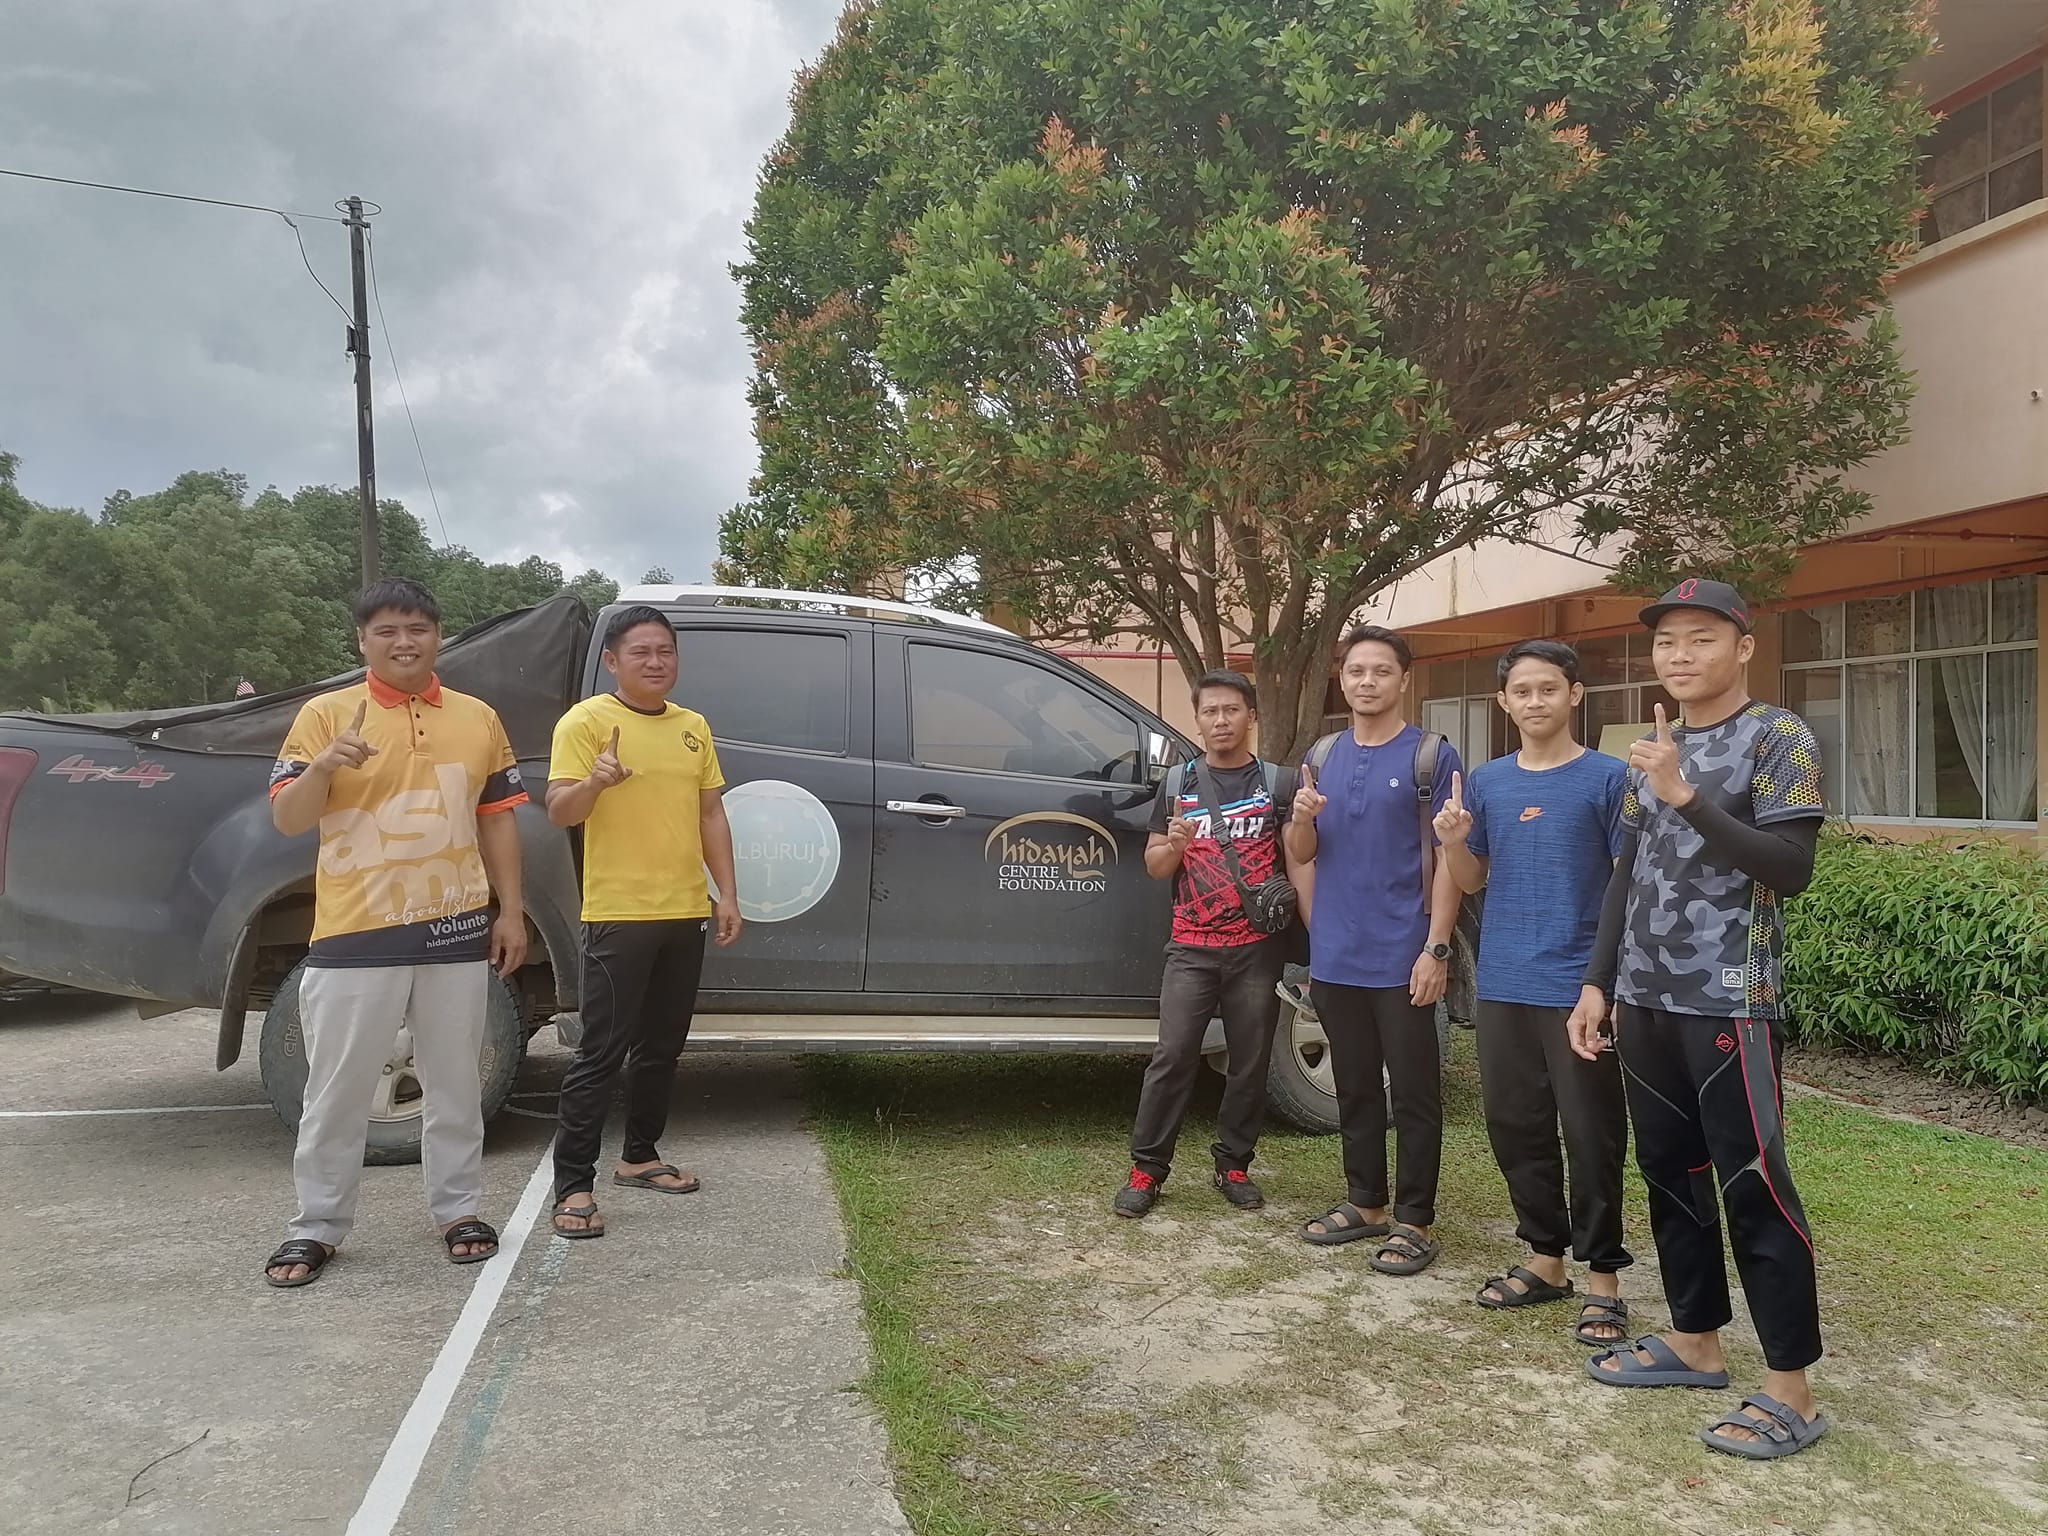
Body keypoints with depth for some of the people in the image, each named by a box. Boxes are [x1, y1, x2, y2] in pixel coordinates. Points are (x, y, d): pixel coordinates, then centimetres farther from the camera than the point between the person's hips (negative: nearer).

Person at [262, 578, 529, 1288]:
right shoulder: (325, 714, 0)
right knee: (338, 1089, 6)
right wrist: (325, 765, -24)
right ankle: (316, 1226, 20)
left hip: (456, 933, 2)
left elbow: (496, 821, 12)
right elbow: (286, 820, -4)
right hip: (354, 936, -2)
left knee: (455, 1084, 11)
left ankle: (459, 1209, 23)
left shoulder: (478, 718, 8)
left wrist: (511, 911, 6)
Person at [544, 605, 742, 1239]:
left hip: (685, 914, 6)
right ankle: (573, 1186, 1)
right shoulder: (586, 721, -5)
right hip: (618, 915, -6)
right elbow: (558, 810, -13)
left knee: (662, 1045, 15)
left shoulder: (693, 727, 14)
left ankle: (639, 1157, 29)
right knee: (601, 1052, -5)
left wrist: (727, 893, 10)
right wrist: (594, 782, -35)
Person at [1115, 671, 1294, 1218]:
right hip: (1191, 948, 0)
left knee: (1250, 1063, 7)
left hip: (1257, 950, 0)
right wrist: (1174, 844, -13)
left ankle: (1233, 1165, 21)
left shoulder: (1277, 783, 4)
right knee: (1172, 1057, -3)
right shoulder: (1178, 783, 9)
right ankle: (1147, 1168, 6)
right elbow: (1154, 866, 10)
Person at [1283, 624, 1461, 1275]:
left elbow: (1446, 860, -8)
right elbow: (1300, 856, 12)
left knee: (1413, 1093, 3)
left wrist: (1436, 948, -15)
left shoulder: (1431, 755, -5)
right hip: (1335, 957, 5)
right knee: (1355, 1088, 15)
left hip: (1402, 958, -5)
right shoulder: (1322, 755, 10)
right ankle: (1365, 1203, 27)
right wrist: (1302, 818, -11)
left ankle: (1414, 1221, 13)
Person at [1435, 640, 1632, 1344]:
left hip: (1580, 987, -4)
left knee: (1591, 1135, 2)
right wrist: (1454, 840, -7)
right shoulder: (1485, 782, 9)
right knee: (1515, 1125, 12)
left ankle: (1602, 1276, 15)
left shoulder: (1607, 778, -4)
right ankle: (1546, 1258, 27)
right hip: (1503, 986, 5)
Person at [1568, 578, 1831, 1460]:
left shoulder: (1780, 740, -6)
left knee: (1753, 1186, -4)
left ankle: (1792, 1393, 6)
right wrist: (1598, 982, 13)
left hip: (1730, 1006, -7)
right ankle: (1695, 1342, 27)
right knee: (1668, 1173, 13)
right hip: (1646, 1002, 7)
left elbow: (1791, 868, -18)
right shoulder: (1651, 752, 14)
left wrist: (1687, 796, -24)